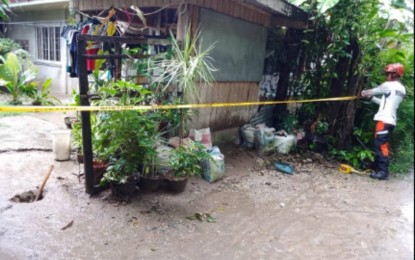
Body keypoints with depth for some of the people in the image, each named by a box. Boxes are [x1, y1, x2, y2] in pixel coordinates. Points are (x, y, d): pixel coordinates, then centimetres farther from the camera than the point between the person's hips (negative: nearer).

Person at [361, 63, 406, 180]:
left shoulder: (389, 85, -8)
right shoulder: (402, 89, 18)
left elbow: (374, 91, 8)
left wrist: (364, 93, 28)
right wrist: (371, 98, 25)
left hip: (384, 120, -9)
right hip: (391, 120, 9)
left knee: (381, 145, -10)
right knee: (382, 146, 11)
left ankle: (383, 172, -11)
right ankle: (380, 169, 14)